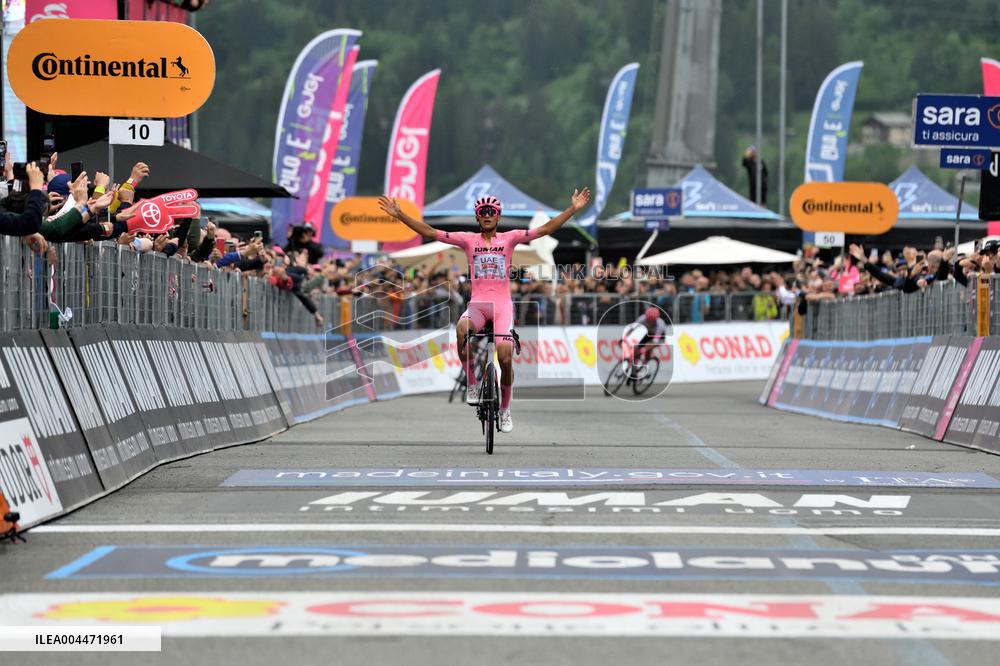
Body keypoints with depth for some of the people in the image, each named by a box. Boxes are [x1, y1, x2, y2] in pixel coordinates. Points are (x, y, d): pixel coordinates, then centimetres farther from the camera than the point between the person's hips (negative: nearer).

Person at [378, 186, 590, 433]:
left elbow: (546, 229, -2)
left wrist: (573, 209, -11)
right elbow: (430, 232, 3)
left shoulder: (509, 238, 4)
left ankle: (505, 410, 13)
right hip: (477, 304, 0)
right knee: (462, 329, -34)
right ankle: (473, 384, -17)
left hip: (502, 305, 0)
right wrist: (399, 214, -3)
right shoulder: (468, 240, 6)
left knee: (505, 358, -11)